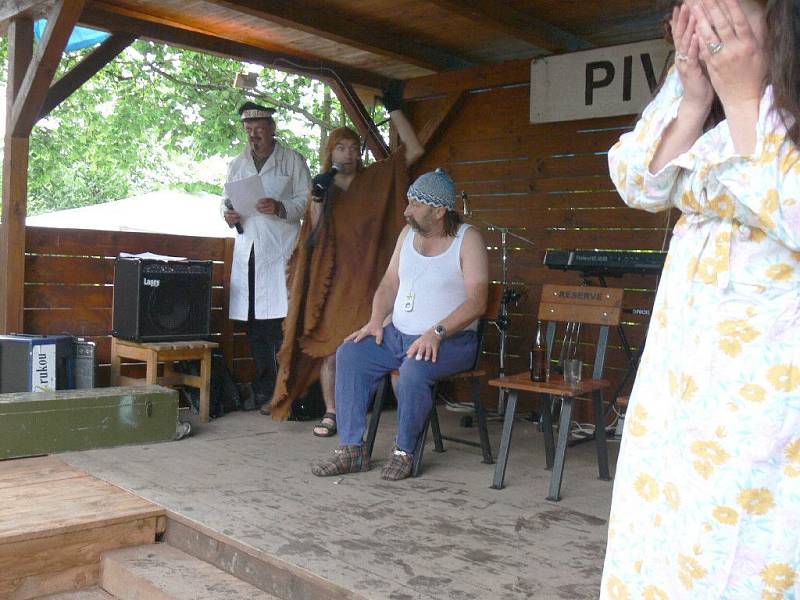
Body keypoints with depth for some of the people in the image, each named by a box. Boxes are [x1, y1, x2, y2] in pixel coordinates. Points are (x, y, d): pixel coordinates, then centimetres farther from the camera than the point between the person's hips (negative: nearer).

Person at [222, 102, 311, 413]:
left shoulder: (292, 160, 7)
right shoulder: (237, 164, 20)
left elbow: (306, 201, 2)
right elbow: (227, 200, 25)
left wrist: (280, 208, -16)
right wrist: (228, 214, 2)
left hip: (280, 251, -4)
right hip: (247, 250, 4)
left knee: (281, 323, -11)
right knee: (254, 325, 4)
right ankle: (264, 392, 13)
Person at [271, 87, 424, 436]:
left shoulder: (377, 179, 12)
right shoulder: (323, 188, 14)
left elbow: (414, 150, 5)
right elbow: (314, 232, 4)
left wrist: (394, 110, 4)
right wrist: (318, 197, -9)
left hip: (368, 278, -1)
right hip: (333, 279, 1)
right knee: (330, 345, -4)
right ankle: (330, 413, 1)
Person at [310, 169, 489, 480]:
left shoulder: (467, 239, -9)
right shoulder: (408, 233, 11)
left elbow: (476, 301, -18)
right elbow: (390, 283, 14)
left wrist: (436, 333, -28)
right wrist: (375, 321, -4)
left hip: (450, 339, -6)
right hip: (398, 334, 7)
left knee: (414, 369, -35)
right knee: (349, 354, -14)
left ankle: (404, 452, -14)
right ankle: (351, 449, -11)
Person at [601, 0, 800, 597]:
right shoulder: (720, 97, 9)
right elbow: (643, 185, 2)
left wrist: (744, 97, -18)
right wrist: (694, 91, -9)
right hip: (684, 370, 6)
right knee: (659, 548, 13)